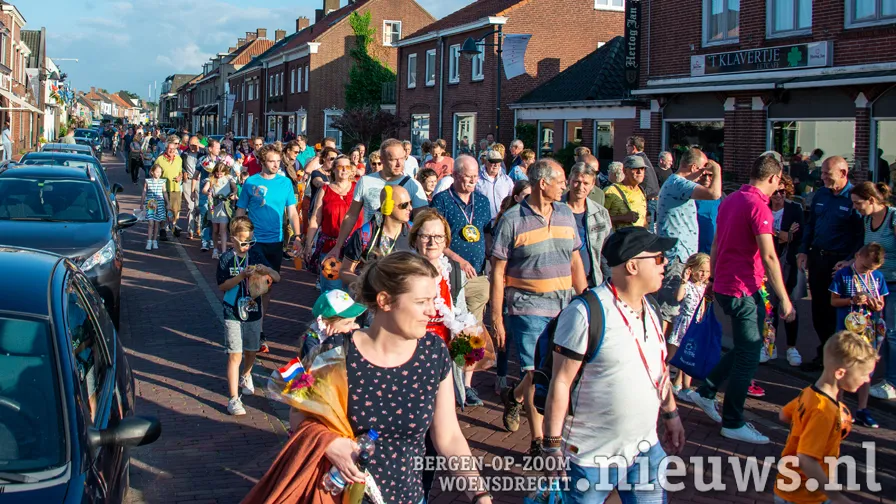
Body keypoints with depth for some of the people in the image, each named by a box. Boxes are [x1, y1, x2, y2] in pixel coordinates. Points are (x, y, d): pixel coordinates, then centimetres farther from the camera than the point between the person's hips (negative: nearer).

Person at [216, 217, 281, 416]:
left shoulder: (256, 255, 0)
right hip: (233, 313, -4)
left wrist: (267, 270, -21)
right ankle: (233, 398, -4)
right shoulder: (226, 258, -7)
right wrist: (242, 275, -23)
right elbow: (223, 286, -11)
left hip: (253, 311, 4)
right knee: (235, 355, -7)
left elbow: (277, 278, 1)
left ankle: (245, 376, 48)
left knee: (250, 351, 18)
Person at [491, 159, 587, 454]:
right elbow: (497, 271, -5)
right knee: (536, 375, -7)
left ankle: (514, 397, 39)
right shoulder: (512, 220, -6)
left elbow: (575, 262, 17)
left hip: (564, 306, 5)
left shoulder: (565, 214, 10)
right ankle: (538, 441, 7)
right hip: (528, 307, -5)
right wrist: (497, 318, -8)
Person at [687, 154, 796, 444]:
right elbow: (769, 256, -21)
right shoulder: (758, 206, -17)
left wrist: (715, 279, 27)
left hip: (724, 287, 9)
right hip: (744, 290, -9)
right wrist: (784, 299, -17)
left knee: (745, 349, 21)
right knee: (748, 356, 1)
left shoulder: (731, 200, 10)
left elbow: (716, 245, 18)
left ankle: (705, 392, 24)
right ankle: (733, 423, 8)